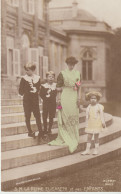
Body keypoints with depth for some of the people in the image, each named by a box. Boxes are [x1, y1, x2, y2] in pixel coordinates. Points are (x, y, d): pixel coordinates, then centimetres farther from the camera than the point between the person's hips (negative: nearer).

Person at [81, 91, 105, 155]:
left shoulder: (99, 107, -7)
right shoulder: (88, 107, 4)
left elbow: (101, 115, -6)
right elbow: (87, 117, 10)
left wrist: (103, 123, -10)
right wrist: (86, 125, 11)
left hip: (97, 124, -4)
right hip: (90, 125, 4)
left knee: (96, 137, 4)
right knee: (89, 137, 5)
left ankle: (96, 149, 14)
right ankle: (87, 150, 9)